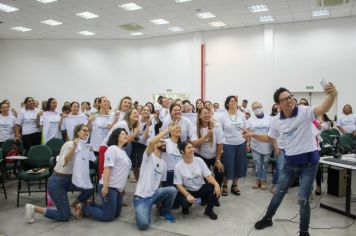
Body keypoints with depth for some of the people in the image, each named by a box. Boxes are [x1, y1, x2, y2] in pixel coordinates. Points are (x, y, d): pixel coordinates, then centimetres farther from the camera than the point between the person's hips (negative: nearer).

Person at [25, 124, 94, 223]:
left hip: (69, 179, 7)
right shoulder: (70, 144, -20)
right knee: (65, 216, -4)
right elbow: (63, 163, -36)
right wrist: (74, 148, -43)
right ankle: (33, 208, 9)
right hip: (57, 182, -7)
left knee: (90, 188, -13)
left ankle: (76, 203, 14)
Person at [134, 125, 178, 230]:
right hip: (141, 197, -6)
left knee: (172, 190, -23)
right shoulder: (149, 156, -5)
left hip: (154, 194, 6)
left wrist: (159, 200, 11)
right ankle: (143, 211, 11)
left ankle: (164, 211, 5)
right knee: (143, 224, -26)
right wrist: (167, 130, -22)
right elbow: (151, 142, -26)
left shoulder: (164, 164, 14)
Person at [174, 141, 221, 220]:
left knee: (215, 188, -26)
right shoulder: (179, 166, -14)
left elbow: (208, 175, -11)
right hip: (188, 190, -3)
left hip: (201, 188, 3)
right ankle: (185, 207, 7)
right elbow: (179, 185, -15)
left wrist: (216, 184, -31)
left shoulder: (199, 160, -6)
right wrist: (188, 195, -31)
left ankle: (209, 210, 0)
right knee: (185, 202, -35)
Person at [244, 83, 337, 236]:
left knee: (303, 198, 1)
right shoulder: (276, 120, -2)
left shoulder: (304, 112, -16)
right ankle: (268, 219, 39)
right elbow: (269, 138, 12)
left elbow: (323, 109, -35)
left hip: (309, 161, -4)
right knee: (278, 193, 17)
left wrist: (333, 95, -56)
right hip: (290, 162, 4)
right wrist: (253, 135, -2)